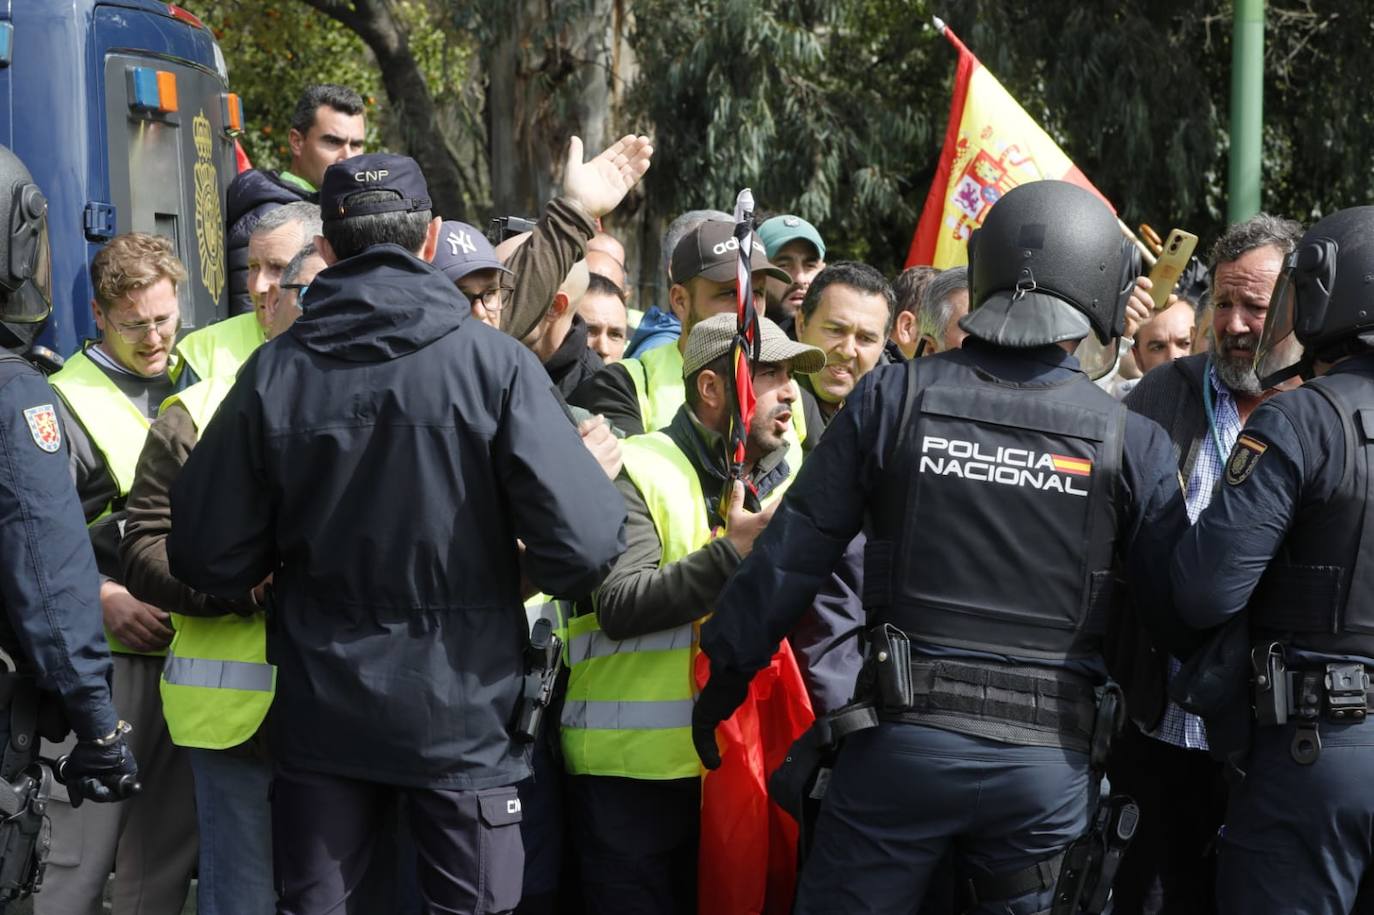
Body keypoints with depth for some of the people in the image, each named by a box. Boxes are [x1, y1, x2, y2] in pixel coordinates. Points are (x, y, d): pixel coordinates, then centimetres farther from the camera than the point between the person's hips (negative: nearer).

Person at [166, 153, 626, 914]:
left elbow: (207, 559, -4)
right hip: (462, 708, -2)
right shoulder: (493, 363, -12)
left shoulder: (274, 373, -7)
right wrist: (534, 568, 4)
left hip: (321, 711, 2)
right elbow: (581, 544, -18)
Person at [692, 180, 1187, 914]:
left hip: (904, 737, -1)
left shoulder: (894, 397, -5)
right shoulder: (1129, 440, -4)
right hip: (1047, 756, 1)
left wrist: (729, 670, 8)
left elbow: (793, 550, -2)